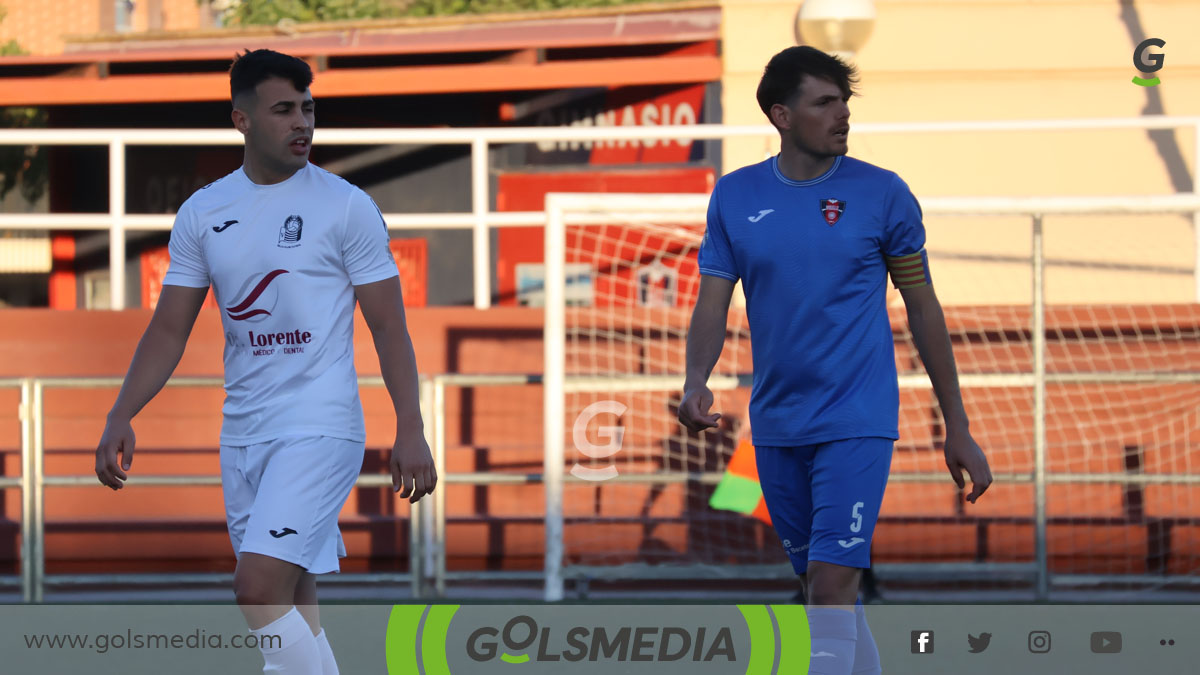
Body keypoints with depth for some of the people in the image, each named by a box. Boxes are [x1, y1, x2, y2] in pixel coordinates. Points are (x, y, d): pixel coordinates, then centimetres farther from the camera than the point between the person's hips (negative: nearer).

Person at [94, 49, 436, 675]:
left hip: (320, 428, -6)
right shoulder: (202, 213, 8)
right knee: (291, 601, 9)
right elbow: (169, 329, 11)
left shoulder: (346, 207, -4)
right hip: (243, 430, 6)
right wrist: (121, 418, -1)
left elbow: (388, 326, -3)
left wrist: (410, 430, -11)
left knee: (260, 586, -19)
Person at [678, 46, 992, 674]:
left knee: (832, 588, -16)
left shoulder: (882, 193, -3)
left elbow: (923, 310, 3)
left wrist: (957, 430, 3)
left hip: (857, 425, -4)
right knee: (823, 590, 13)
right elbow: (713, 301, 3)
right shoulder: (734, 196, 4)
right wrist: (696, 381, -19)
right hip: (775, 427, 4)